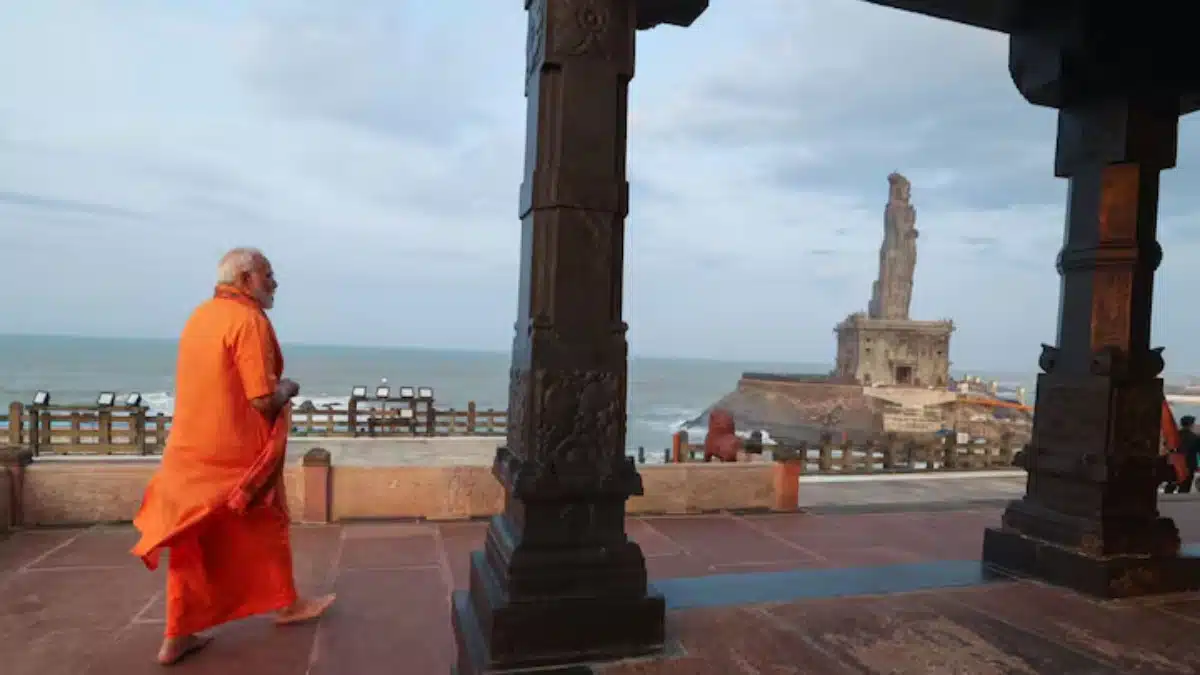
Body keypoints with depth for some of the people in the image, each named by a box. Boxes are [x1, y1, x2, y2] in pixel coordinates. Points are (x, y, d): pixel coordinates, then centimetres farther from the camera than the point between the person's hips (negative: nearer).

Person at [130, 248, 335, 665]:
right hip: (236, 452, -7)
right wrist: (288, 389, -2)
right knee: (265, 528, 13)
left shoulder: (199, 316, 9)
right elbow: (263, 401, -22)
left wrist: (274, 387, 14)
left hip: (191, 448, 7)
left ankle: (177, 637, 19)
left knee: (192, 541, 13)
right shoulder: (249, 319, -18)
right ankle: (286, 605, 32)